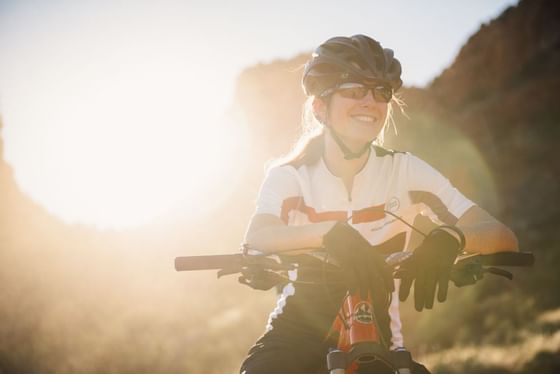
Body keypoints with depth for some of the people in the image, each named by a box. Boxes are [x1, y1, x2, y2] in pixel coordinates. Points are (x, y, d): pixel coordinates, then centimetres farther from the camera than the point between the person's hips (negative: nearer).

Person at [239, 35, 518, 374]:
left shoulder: (405, 171, -6)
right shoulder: (289, 176, -6)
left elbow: (502, 237, -14)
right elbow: (256, 238, -28)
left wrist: (449, 237, -37)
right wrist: (333, 233, -47)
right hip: (299, 331, -1)